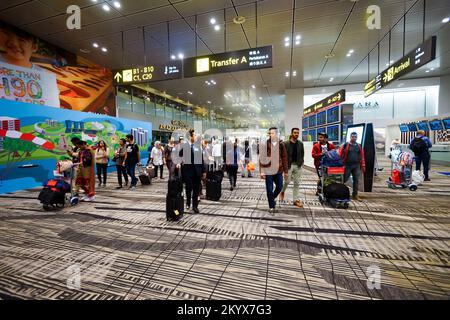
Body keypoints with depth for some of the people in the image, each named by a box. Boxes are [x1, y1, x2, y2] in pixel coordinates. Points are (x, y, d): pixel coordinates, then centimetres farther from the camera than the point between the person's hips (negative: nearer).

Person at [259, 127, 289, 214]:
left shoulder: (281, 144, 2)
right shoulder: (265, 144, -5)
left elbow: (284, 158, 5)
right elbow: (262, 158, -7)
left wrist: (286, 171, 4)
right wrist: (262, 171, -13)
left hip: (278, 170, 3)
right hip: (268, 170, -2)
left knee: (279, 187, 12)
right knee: (269, 189, 4)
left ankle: (272, 198, 41)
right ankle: (271, 206, 21)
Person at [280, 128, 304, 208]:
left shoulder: (300, 144, 8)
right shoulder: (286, 143, -4)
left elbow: (302, 154, 12)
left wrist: (301, 162, 0)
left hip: (297, 165, 4)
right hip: (289, 165, -4)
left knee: (297, 183, 6)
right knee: (287, 181, -3)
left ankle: (296, 200, 14)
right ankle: (282, 192, 29)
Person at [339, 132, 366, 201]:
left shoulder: (359, 146, 12)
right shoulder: (345, 145, -2)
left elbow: (362, 156, 15)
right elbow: (340, 154, -5)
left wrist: (363, 166, 12)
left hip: (356, 166, 4)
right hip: (347, 165, -4)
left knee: (356, 180, 6)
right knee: (344, 179, -3)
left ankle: (355, 195, 15)